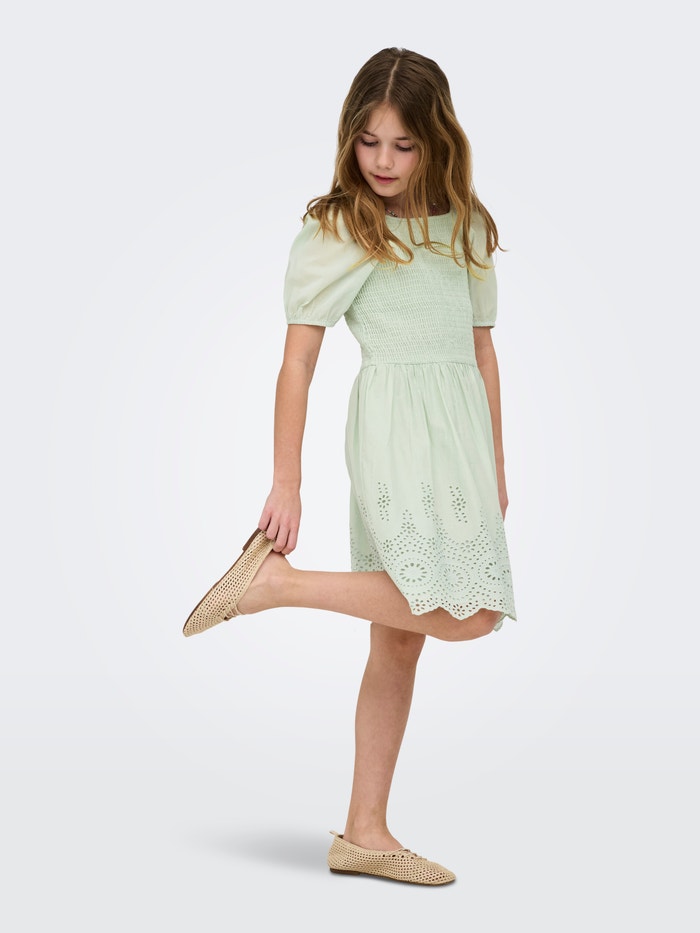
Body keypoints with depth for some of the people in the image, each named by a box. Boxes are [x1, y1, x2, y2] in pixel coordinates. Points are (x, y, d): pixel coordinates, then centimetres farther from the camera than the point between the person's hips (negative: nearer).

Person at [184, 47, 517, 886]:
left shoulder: (466, 227, 17)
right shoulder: (333, 232, 1)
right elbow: (297, 363, -3)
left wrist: (495, 465, 16)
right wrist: (286, 486, -9)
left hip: (462, 431, 6)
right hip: (396, 428, -6)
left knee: (400, 637, 6)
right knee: (465, 612, -20)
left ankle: (364, 833, 13)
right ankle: (276, 578, -9)